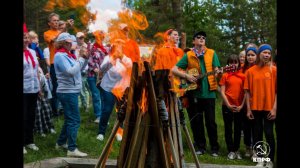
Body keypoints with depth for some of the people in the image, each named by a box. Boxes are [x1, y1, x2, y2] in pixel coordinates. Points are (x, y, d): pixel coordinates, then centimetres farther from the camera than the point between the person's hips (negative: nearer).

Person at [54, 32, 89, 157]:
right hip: (68, 92, -10)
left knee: (69, 119, 18)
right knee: (74, 120, -10)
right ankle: (72, 149, -7)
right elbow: (71, 71, -25)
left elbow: (78, 68, 16)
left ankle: (61, 142, 29)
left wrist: (85, 58, 2)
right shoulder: (60, 56, -14)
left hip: (71, 91, 10)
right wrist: (82, 59, -17)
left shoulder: (66, 54, 15)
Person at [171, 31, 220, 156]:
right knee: (196, 121, 7)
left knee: (210, 121, 0)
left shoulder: (211, 53, 7)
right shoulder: (188, 55, 5)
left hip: (209, 92, -1)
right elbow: (174, 69, 1)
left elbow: (216, 71, 2)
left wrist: (217, 73, -21)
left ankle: (214, 147, 10)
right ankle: (200, 146, 19)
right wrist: (186, 76, -12)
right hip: (194, 92, 1)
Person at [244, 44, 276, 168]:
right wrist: (248, 109, -1)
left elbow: (276, 91, -3)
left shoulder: (274, 70, -2)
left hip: (269, 108, -2)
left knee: (269, 133, 1)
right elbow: (248, 91, 3)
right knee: (257, 133, 10)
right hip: (255, 108, 2)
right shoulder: (250, 71, 2)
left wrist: (274, 108, -9)